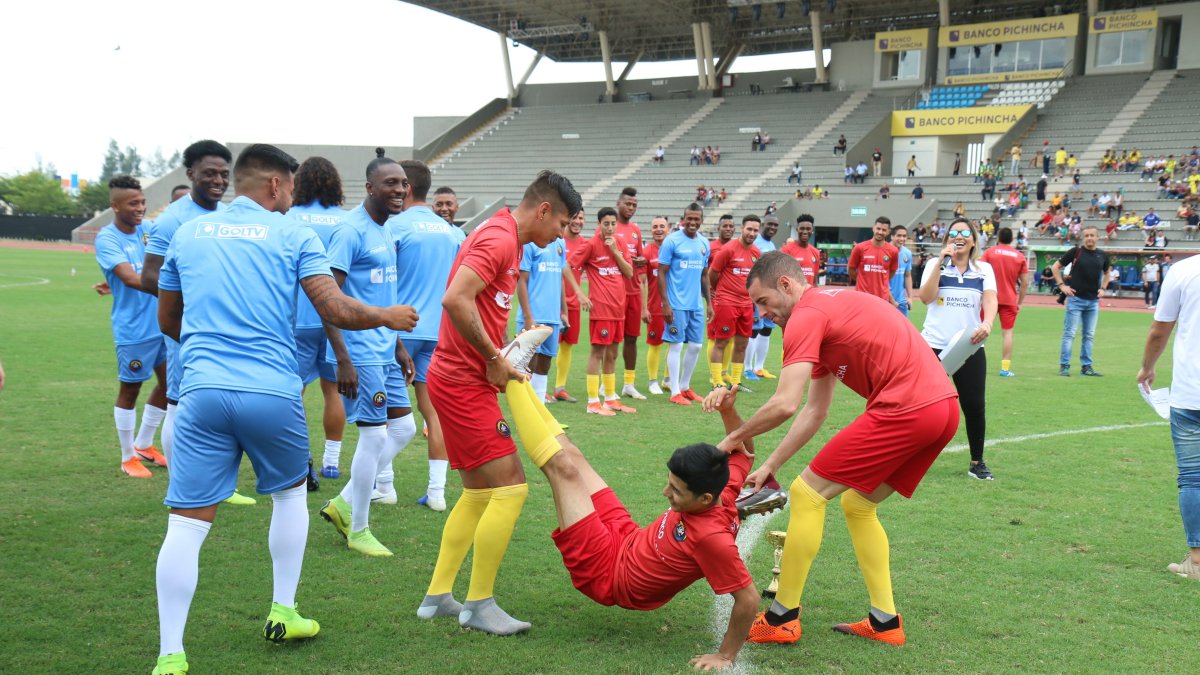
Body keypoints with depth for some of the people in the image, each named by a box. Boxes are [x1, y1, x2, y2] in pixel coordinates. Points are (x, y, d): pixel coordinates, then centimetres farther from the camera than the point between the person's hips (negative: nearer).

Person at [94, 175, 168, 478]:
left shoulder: (148, 229, 4)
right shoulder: (107, 239, -15)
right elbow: (131, 279, -27)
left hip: (163, 323, 6)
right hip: (134, 328, -6)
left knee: (168, 383, 15)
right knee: (130, 389, 7)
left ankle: (144, 445, 33)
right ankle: (128, 457, 22)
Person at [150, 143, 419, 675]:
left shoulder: (187, 234, 14)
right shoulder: (292, 236, 4)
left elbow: (167, 320, 24)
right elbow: (336, 311, -5)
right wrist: (388, 317, 14)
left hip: (202, 391, 2)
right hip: (272, 393, -1)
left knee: (187, 523, 2)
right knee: (291, 492, 24)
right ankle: (282, 614, 29)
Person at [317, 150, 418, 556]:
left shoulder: (386, 231, 13)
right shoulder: (352, 232, -15)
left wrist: (399, 347, 22)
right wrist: (343, 360, -22)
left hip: (385, 351, 9)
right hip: (359, 352, -9)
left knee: (403, 427, 12)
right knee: (375, 435, -3)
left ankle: (344, 503, 23)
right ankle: (357, 530, 13)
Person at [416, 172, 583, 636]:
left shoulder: (507, 240, 16)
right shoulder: (499, 239, -16)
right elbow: (456, 300, -28)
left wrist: (496, 358, 5)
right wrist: (494, 358, -20)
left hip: (464, 380, 11)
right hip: (464, 383, -11)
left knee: (478, 493, 16)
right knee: (510, 488, -8)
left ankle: (437, 596, 22)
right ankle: (479, 605, 1)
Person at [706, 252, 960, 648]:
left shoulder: (805, 316, -6)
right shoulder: (830, 305, 24)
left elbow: (784, 405, -15)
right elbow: (815, 411, 25)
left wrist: (735, 438, 1)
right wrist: (770, 465, 23)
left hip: (905, 409, -10)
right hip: (944, 406, 10)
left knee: (807, 493, 1)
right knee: (858, 505, 23)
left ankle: (782, 619, 7)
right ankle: (885, 621, 22)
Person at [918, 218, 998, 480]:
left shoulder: (984, 269, 7)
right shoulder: (935, 265, 3)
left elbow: (990, 300, -7)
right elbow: (926, 297, -12)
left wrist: (987, 324, -28)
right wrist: (941, 261, -16)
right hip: (933, 346, -1)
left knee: (975, 405, -1)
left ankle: (977, 463, 15)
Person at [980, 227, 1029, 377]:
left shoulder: (989, 252, 0)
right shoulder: (1020, 256, 5)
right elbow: (1025, 283, 3)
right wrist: (1020, 302, 11)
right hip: (1010, 300, 1)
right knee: (1007, 332, 2)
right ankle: (1005, 368, -1)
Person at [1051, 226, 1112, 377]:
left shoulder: (1103, 256, 7)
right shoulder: (1076, 252, -5)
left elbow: (1106, 273, 26)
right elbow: (1055, 267, 1)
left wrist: (1103, 288, 11)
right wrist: (1061, 285, -6)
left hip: (1093, 301, 4)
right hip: (1075, 299, -4)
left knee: (1089, 335, 9)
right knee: (1070, 333, -3)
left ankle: (1086, 366, 17)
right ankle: (1064, 366, 1)